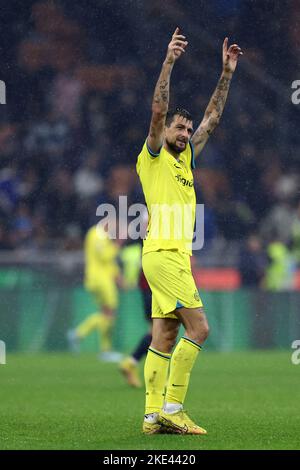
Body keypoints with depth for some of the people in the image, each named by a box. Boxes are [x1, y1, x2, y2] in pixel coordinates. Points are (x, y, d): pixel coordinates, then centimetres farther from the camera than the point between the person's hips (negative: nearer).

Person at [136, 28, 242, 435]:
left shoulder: (184, 158, 19)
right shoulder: (153, 156, -1)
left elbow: (212, 118, 23)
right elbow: (158, 110, -13)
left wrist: (226, 74, 20)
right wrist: (169, 62, -19)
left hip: (176, 256, 8)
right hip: (162, 254, -8)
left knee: (164, 338, 3)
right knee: (198, 327, -13)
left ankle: (154, 415, 1)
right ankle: (171, 407, -12)